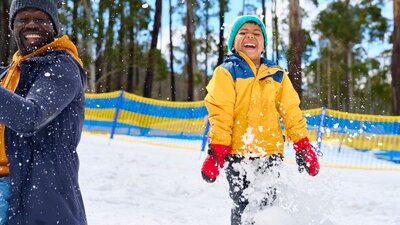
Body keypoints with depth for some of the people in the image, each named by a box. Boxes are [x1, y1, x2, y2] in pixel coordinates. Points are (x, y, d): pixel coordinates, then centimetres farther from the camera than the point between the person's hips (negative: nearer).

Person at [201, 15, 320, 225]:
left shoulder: (277, 75, 14)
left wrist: (303, 148, 6)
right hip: (237, 153, -3)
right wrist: (216, 153, -13)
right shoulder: (226, 72, 3)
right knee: (244, 208, -8)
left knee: (269, 206, -2)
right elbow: (219, 115, -5)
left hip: (271, 152, 3)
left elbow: (291, 113, 13)